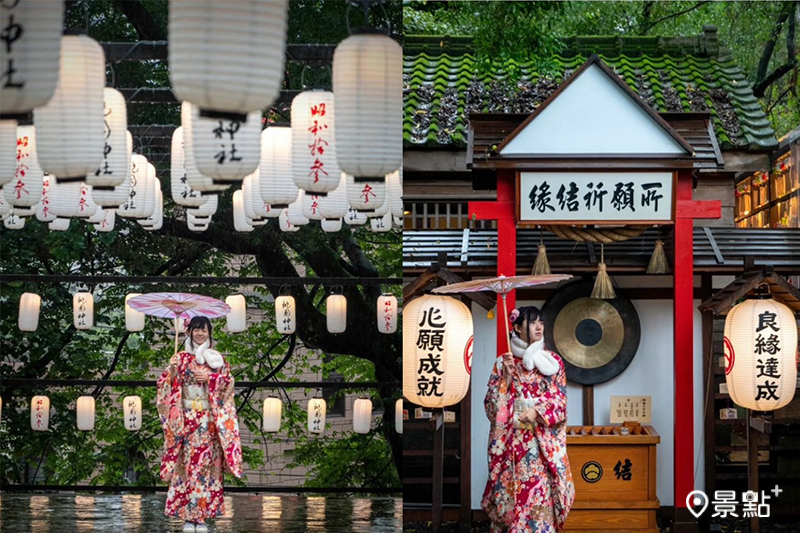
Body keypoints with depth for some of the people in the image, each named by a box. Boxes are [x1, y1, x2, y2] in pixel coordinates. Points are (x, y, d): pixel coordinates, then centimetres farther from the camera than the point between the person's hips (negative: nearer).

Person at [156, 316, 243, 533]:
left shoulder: (217, 358, 10)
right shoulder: (180, 358, 9)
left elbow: (227, 381, 2)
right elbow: (167, 382, 2)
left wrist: (209, 378, -12)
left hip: (209, 419, 0)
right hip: (186, 417, 0)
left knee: (206, 463, -2)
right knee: (186, 462, -4)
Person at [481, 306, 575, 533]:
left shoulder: (553, 361, 8)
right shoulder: (504, 362, 7)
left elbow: (559, 400, 2)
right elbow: (493, 404, 3)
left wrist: (537, 412, -16)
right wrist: (506, 376, -9)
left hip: (543, 443, 0)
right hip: (512, 441, 0)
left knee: (540, 495, -7)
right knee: (512, 494, -3)